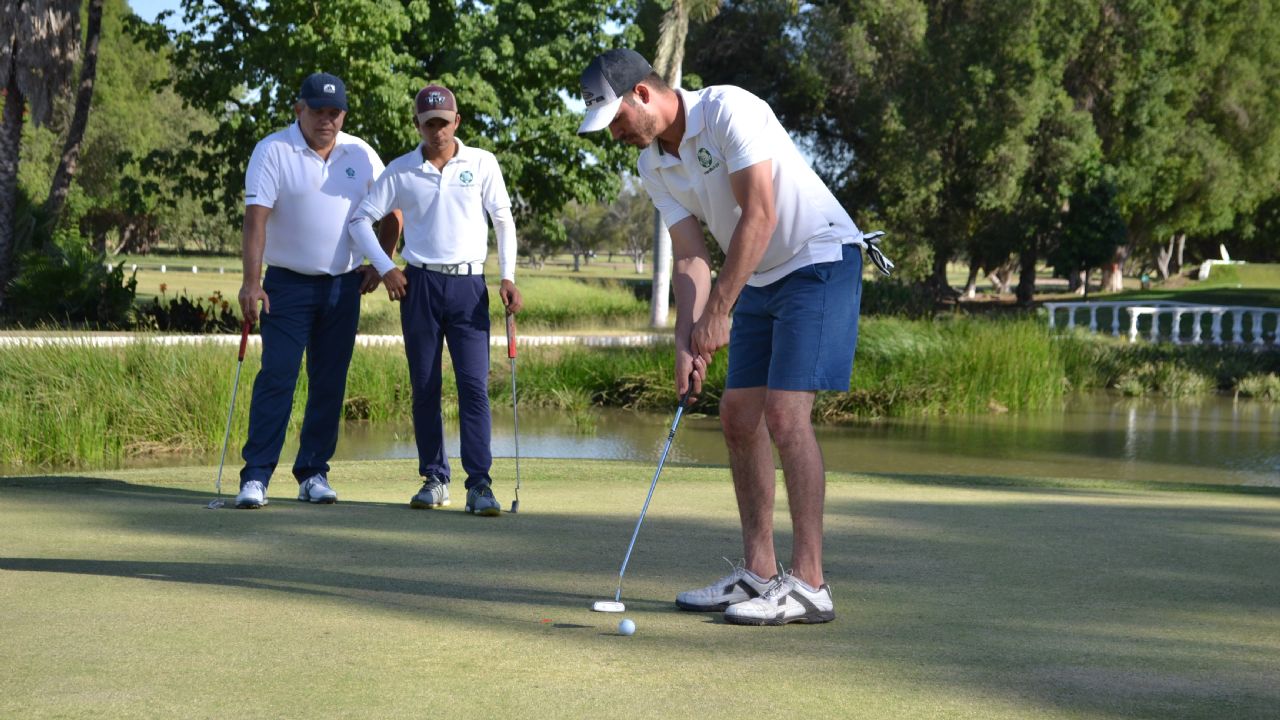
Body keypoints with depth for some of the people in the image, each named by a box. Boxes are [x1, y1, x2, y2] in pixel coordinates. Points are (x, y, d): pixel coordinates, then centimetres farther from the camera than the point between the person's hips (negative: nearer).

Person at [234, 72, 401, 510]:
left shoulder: (361, 155, 6)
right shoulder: (273, 152, -6)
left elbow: (391, 212, 17)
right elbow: (256, 216, -14)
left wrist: (380, 263, 9)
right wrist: (251, 280, -23)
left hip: (345, 285, 4)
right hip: (288, 283, -4)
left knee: (330, 383, 5)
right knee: (277, 377, -10)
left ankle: (313, 473, 14)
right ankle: (255, 476, -9)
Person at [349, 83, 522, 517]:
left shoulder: (482, 164, 3)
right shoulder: (400, 171, 3)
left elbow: (503, 221, 9)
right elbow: (361, 218, 8)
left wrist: (508, 277, 0)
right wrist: (385, 268, -1)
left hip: (468, 285, -1)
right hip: (419, 285, 1)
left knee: (474, 385, -9)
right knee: (424, 388, 4)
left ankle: (479, 484, -11)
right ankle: (434, 479, 13)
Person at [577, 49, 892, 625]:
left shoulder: (728, 110, -20)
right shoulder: (655, 166, 5)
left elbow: (759, 217, -24)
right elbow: (689, 256, 1)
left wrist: (716, 313, -22)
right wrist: (687, 343, -13)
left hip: (820, 261, -9)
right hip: (760, 281, 9)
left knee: (784, 414, -17)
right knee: (738, 416, 6)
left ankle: (808, 583, -16)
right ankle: (757, 574, 12)